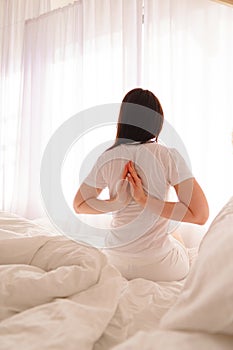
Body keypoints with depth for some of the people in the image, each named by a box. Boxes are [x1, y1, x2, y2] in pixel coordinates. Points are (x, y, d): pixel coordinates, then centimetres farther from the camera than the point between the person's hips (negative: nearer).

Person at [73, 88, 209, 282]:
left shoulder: (108, 157, -7)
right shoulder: (168, 155, -16)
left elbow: (79, 205, 3)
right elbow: (200, 215, -20)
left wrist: (117, 202, -11)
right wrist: (146, 201, -18)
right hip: (160, 268, -3)